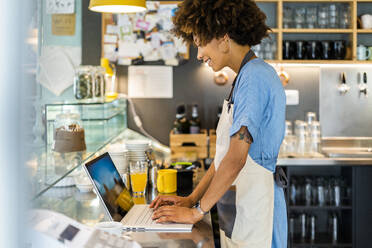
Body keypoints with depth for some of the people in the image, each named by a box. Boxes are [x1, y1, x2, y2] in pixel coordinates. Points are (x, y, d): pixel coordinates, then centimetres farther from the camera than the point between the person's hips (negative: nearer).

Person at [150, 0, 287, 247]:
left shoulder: (255, 76, -16)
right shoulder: (246, 77, 15)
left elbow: (235, 159, -22)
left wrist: (197, 211, -14)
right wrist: (191, 199, 12)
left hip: (254, 212, -9)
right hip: (236, 211, 9)